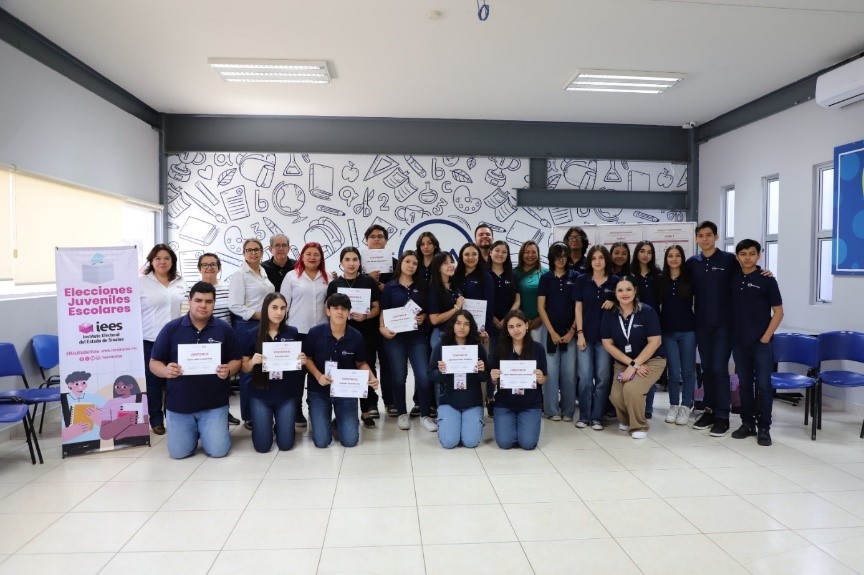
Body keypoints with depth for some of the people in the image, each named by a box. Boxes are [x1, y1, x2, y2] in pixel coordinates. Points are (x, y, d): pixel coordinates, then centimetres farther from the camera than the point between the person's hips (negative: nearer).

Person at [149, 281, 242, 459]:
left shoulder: (224, 329, -2)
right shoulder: (171, 328, -3)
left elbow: (236, 361, 3)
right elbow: (154, 363, 1)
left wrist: (228, 370, -20)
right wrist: (166, 371, -21)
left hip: (214, 404, -1)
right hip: (179, 404, 1)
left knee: (218, 450, -6)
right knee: (178, 452, 3)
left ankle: (217, 427, 28)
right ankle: (195, 431, 35)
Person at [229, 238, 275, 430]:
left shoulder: (264, 272, 14)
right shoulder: (240, 274, -8)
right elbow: (235, 306, -16)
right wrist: (258, 315, -16)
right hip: (248, 326, -7)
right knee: (249, 371, -1)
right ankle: (248, 417, 10)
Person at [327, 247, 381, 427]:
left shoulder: (369, 282, 3)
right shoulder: (334, 284, 7)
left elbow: (377, 308, 4)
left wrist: (365, 316, -15)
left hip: (366, 334, -1)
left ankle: (367, 410, 10)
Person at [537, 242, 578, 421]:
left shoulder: (574, 277, 6)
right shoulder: (545, 278, 5)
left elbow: (579, 307, 4)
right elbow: (541, 307, 1)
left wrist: (572, 331, -4)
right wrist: (552, 332, -6)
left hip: (570, 332, 1)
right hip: (549, 331, 0)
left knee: (569, 372, 1)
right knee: (551, 371, -1)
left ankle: (568, 411, 13)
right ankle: (552, 410, 10)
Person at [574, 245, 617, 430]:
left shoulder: (615, 281, 2)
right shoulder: (582, 280, 2)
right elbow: (578, 308, 1)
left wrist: (613, 303, -12)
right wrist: (579, 333, -5)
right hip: (586, 335, 0)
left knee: (602, 377, 3)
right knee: (585, 377, -1)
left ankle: (597, 417, 12)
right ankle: (584, 415, 11)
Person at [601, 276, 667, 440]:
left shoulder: (647, 311, -14)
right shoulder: (609, 314, -6)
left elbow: (654, 342, -16)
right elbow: (607, 344, -4)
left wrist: (634, 365, -19)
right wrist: (631, 363, -13)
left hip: (651, 361, -3)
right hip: (622, 363, 3)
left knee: (631, 389, -29)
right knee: (616, 396, -19)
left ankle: (639, 426, -2)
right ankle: (626, 420, 17)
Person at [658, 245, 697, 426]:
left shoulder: (690, 278, -1)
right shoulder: (661, 280, 4)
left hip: (687, 330, -1)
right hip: (668, 331, 1)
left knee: (687, 370, 5)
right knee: (673, 371, 5)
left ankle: (685, 407, 15)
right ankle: (673, 406, 18)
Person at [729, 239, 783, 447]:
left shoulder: (767, 280, -4)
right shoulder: (732, 278, 6)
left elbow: (778, 312, -3)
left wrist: (766, 337, -9)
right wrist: (730, 335, 5)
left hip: (761, 342, -3)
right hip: (739, 341, 4)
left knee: (763, 385, -1)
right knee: (745, 384, 11)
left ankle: (764, 428, 8)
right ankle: (747, 423, 21)